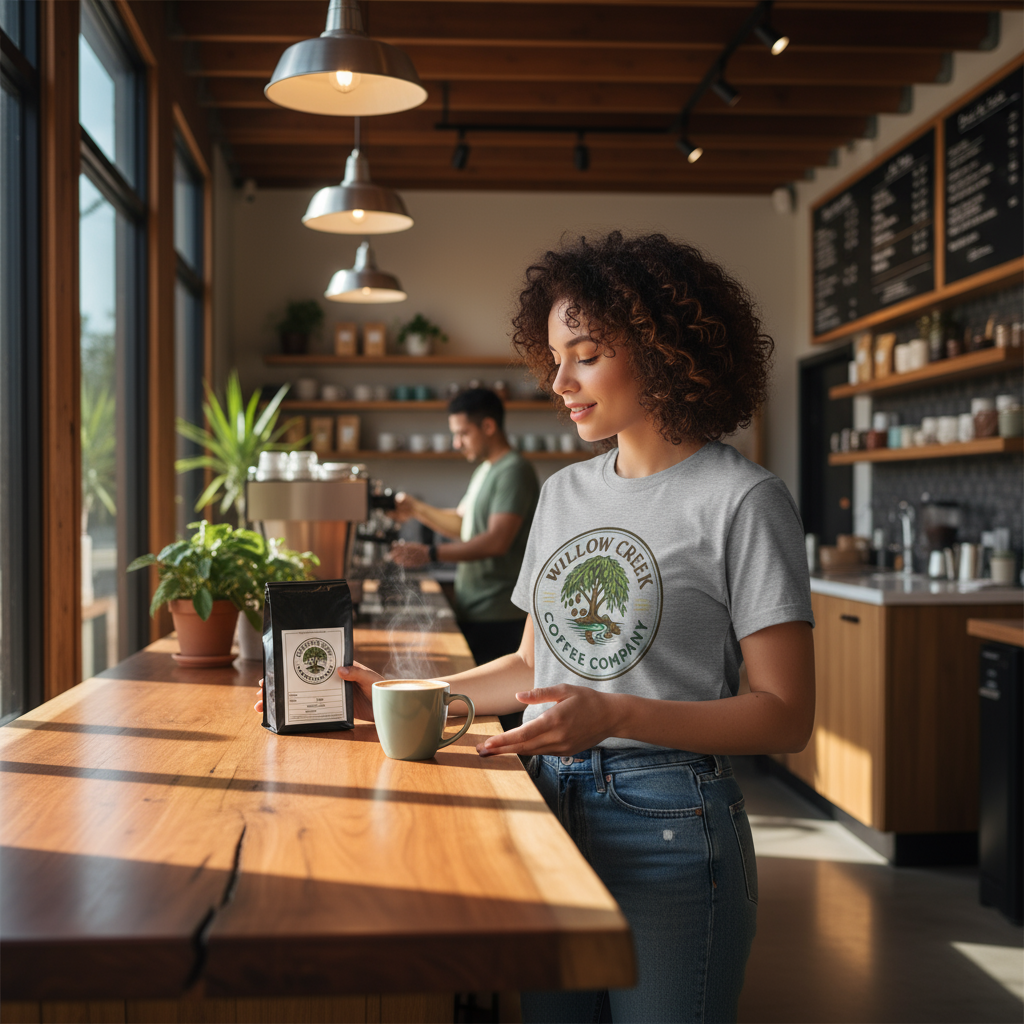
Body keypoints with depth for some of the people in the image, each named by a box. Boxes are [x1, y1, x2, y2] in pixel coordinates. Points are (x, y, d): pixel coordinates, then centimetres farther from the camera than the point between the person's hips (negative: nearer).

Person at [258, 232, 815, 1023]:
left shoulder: (740, 500, -9)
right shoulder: (564, 492, 11)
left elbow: (785, 716, -12)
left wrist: (617, 714, -24)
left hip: (669, 828, -5)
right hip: (549, 808, 6)